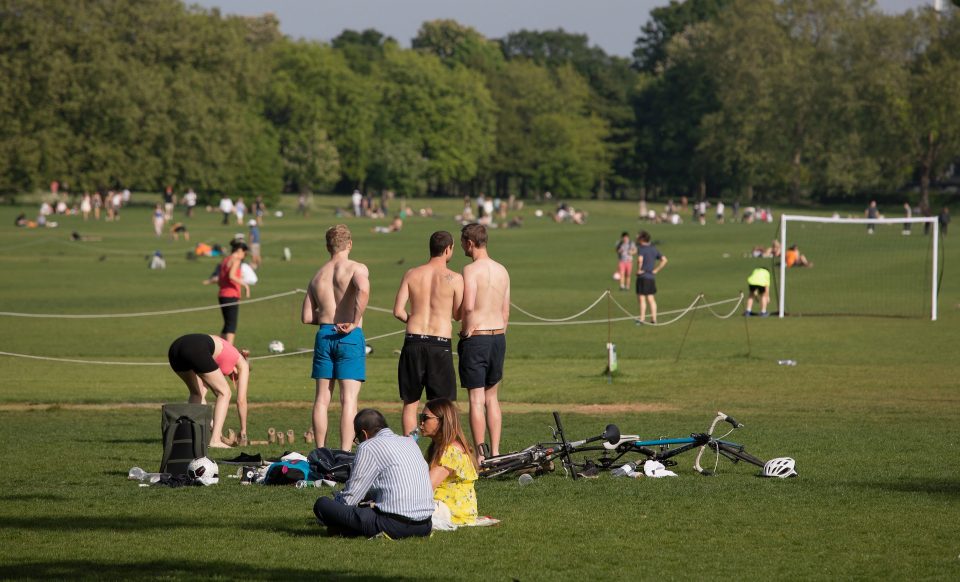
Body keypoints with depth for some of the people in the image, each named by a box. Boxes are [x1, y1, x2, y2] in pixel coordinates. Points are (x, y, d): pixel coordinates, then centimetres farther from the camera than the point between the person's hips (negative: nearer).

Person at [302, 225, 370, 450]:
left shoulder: (318, 275, 13)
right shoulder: (356, 269, -3)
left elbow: (306, 317, 10)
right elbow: (363, 290, -27)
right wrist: (354, 322, -19)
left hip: (324, 335, 5)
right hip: (350, 338, -5)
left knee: (322, 398, 9)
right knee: (348, 399, -5)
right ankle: (345, 454, -10)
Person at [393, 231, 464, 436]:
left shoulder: (412, 274, 3)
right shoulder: (454, 279, -4)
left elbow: (398, 311, -1)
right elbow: (458, 315, 4)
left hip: (414, 342, 2)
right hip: (440, 344, -2)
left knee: (410, 402, 11)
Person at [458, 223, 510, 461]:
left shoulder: (471, 270, -12)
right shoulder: (502, 271, 10)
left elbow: (468, 307, -22)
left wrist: (465, 330, -4)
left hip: (475, 337, -7)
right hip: (498, 336, 7)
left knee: (476, 399, -3)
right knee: (492, 397, 15)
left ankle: (480, 456, -4)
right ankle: (495, 452, 13)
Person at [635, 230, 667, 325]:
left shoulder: (641, 248, -10)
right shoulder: (653, 249, 12)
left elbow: (640, 259, -30)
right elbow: (664, 260, 10)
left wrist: (639, 270, -15)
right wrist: (656, 270, 8)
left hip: (643, 276, -7)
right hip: (652, 277, 7)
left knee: (641, 298, -5)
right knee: (651, 298, 12)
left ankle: (642, 319, -8)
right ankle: (654, 318, 11)